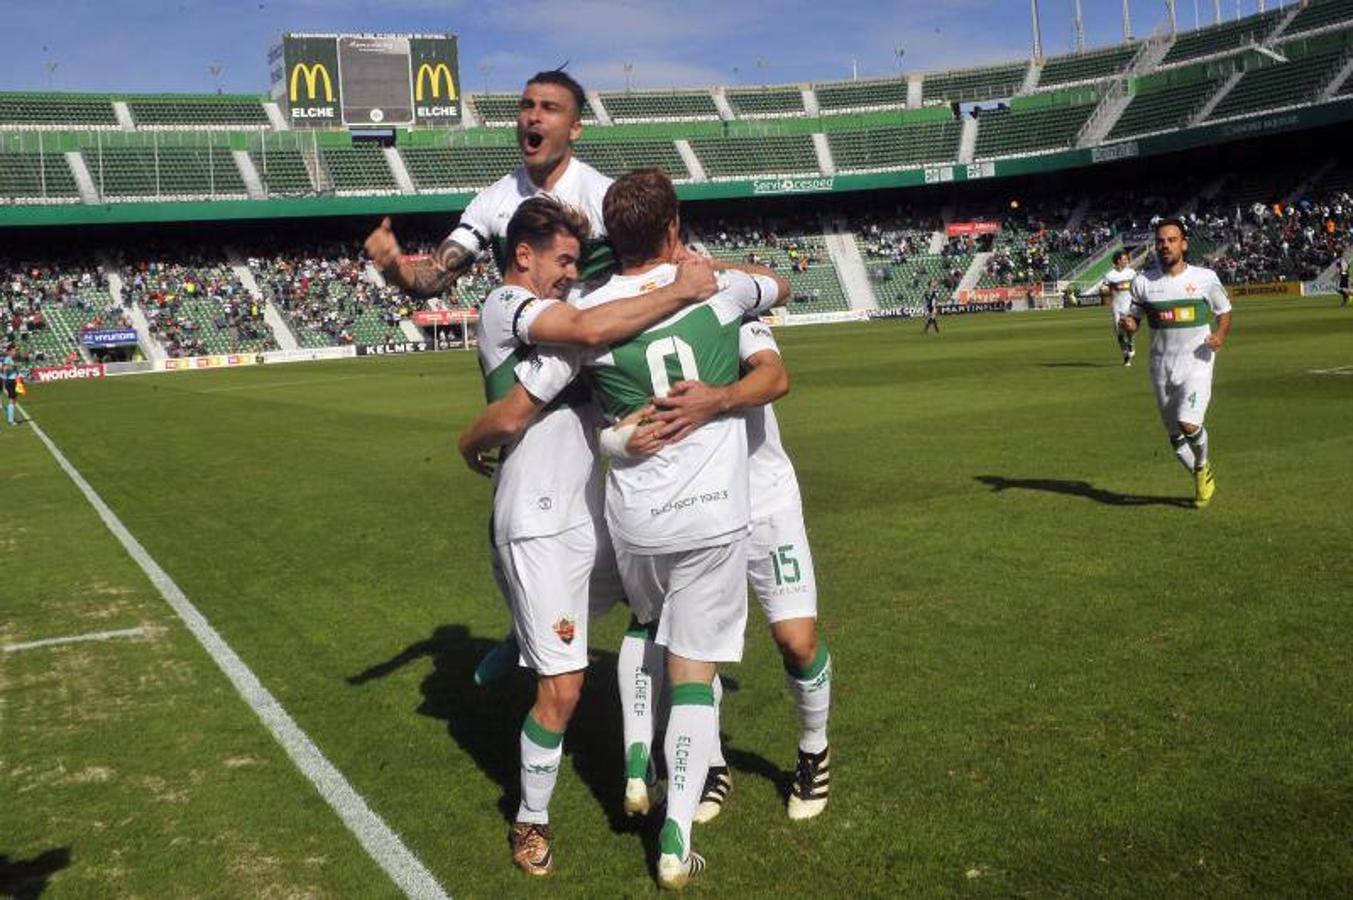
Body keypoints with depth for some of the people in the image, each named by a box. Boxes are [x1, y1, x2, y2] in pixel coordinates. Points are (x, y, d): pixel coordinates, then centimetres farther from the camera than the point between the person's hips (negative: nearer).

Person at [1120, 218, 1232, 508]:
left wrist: (1220, 336, -11)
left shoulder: (1205, 277, -3)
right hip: (1162, 365, 3)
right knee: (1175, 434, 10)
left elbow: (1224, 312, 9)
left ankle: (1202, 466, 11)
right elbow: (1133, 318, 9)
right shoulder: (1143, 281, 0)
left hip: (1197, 362, -3)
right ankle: (1203, 480, 34)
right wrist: (1128, 325, -14)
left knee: (1189, 424, -21)